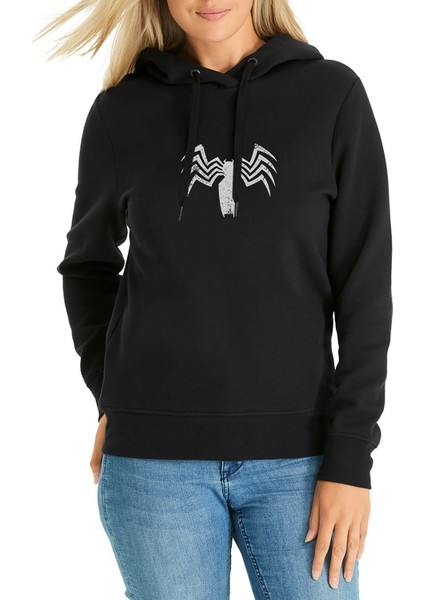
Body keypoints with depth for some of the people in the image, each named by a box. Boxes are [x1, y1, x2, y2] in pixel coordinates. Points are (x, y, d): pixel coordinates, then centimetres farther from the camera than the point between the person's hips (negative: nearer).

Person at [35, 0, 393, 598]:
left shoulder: (334, 94, 0)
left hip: (294, 459, 0)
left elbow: (365, 290, -2)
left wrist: (351, 463, -7)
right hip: (156, 460, 1)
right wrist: (112, 400, 7)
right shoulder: (121, 112, 3)